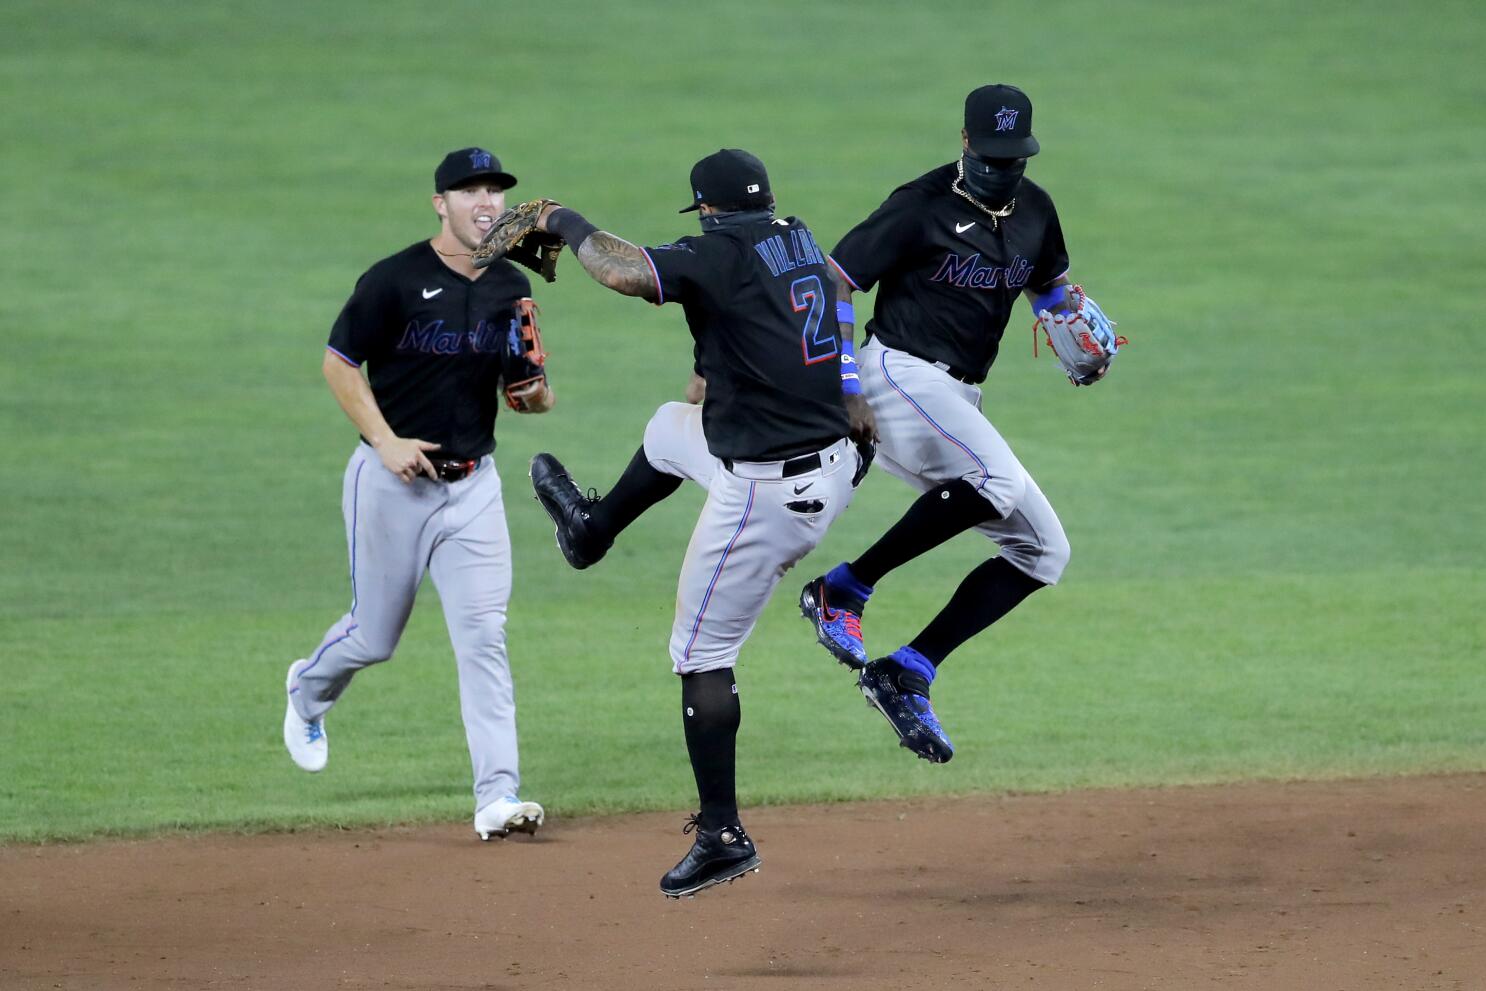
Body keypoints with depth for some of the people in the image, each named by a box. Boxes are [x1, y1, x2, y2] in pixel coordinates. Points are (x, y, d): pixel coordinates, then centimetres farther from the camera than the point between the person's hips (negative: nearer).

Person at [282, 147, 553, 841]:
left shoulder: (513, 290, 6)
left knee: (483, 637, -8)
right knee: (374, 636, 7)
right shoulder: (395, 280, -10)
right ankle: (308, 691, 42)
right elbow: (339, 362, -7)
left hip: (472, 484, 3)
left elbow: (524, 393, 12)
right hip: (392, 481, -3)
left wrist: (535, 393, -12)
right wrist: (387, 441, -16)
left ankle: (497, 797, -12)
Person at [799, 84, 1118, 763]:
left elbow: (1048, 284, 29)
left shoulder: (1034, 210, 11)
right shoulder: (923, 206, -11)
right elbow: (834, 281, -11)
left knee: (1042, 552, 1)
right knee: (997, 477, -35)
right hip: (901, 374, -9)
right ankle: (843, 591, -24)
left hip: (957, 400, 9)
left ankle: (905, 676, -3)